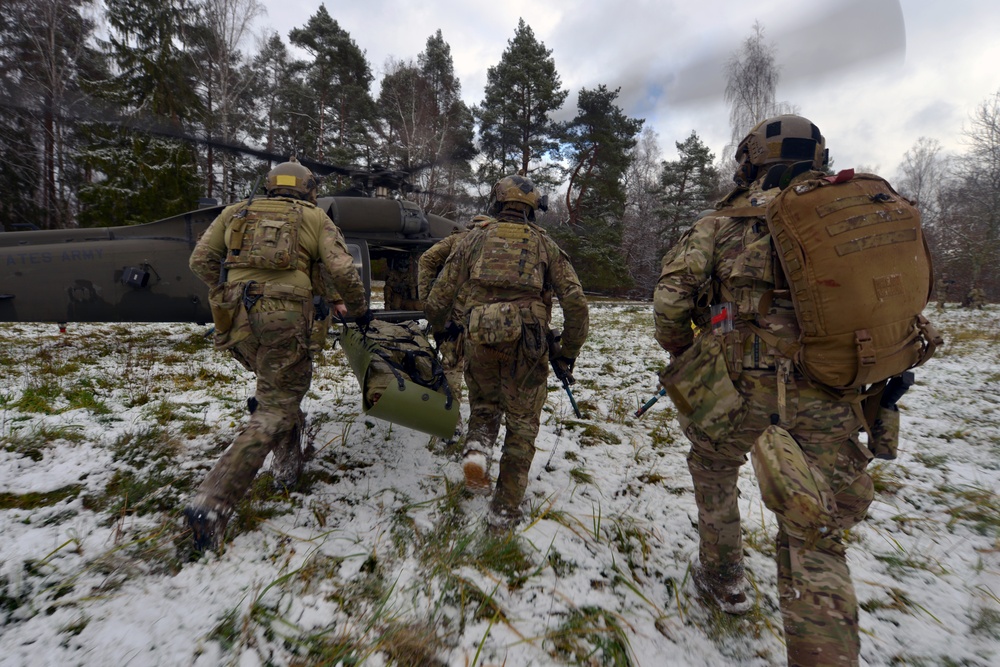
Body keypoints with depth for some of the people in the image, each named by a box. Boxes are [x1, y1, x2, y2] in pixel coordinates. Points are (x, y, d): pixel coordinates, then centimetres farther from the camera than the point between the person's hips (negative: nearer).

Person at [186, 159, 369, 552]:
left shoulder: (235, 213, 19)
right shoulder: (315, 218, 10)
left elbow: (201, 260, 14)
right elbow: (343, 271, 0)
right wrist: (359, 309, 13)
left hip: (236, 321, 5)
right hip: (283, 320, -5)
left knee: (280, 386, 26)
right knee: (276, 409, 0)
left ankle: (288, 466, 30)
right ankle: (213, 502, -10)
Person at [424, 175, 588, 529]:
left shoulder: (474, 238, 12)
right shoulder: (545, 244, 10)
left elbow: (437, 301, 10)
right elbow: (577, 305, 0)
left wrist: (441, 327, 31)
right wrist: (569, 353, 12)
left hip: (479, 341, 1)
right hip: (526, 347, -1)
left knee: (484, 404, 28)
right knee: (521, 427, 15)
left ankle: (478, 448, 0)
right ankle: (504, 509, 21)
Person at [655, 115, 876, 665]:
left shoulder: (721, 225, 2)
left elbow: (671, 295, -9)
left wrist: (679, 352, 9)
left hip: (739, 379, -2)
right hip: (827, 392, 3)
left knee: (713, 470, 26)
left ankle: (723, 579, 40)